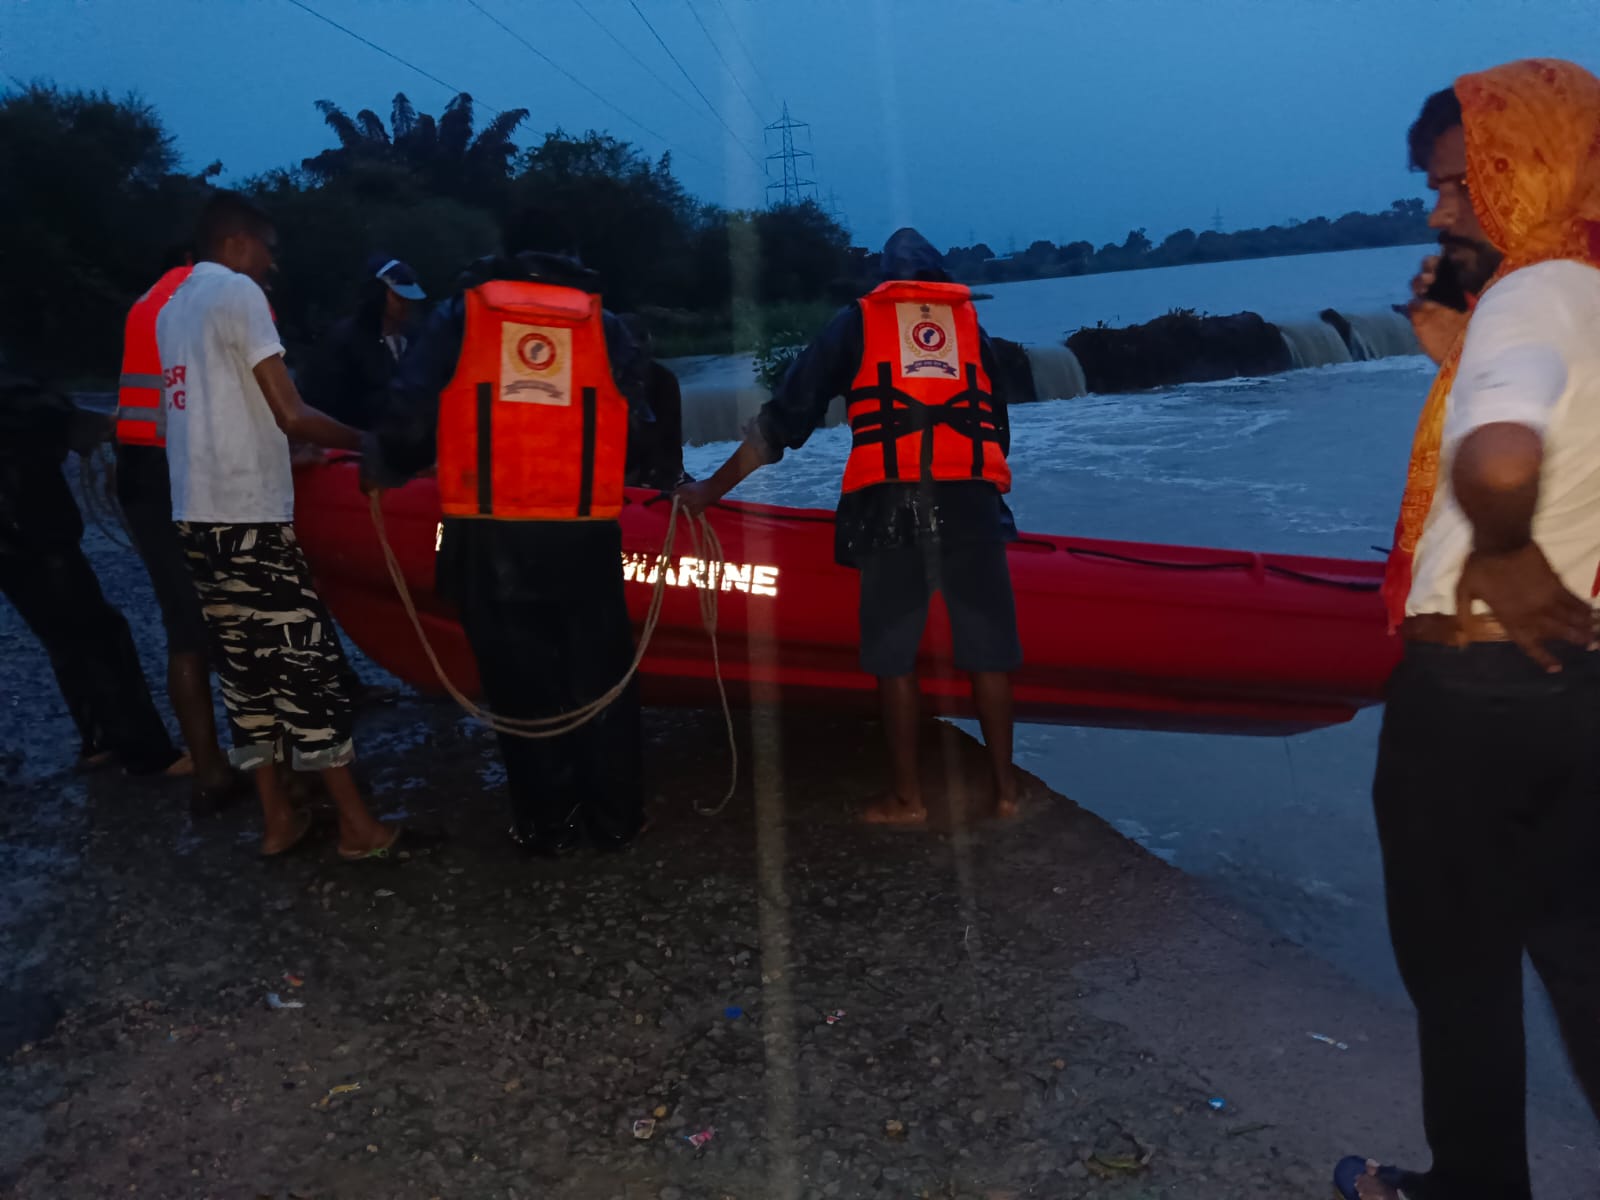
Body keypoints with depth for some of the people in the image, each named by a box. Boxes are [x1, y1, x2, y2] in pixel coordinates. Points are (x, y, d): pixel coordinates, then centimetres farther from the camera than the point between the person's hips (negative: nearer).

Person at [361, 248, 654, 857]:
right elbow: (641, 426, 11)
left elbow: (410, 415, 1)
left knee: (520, 680, 10)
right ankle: (614, 816, 21)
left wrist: (379, 470, 19)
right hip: (584, 537, 1)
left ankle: (548, 822, 17)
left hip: (488, 538, 0)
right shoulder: (603, 323, 11)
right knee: (601, 675, 13)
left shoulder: (459, 314, 9)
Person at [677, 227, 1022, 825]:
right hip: (971, 502, 2)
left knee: (894, 651, 7)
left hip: (888, 504, -2)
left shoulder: (857, 321, 15)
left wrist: (712, 488, 15)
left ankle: (907, 796, 12)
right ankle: (1004, 787, 17)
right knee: (988, 646, 9)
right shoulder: (971, 322, 22)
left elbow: (785, 415, 11)